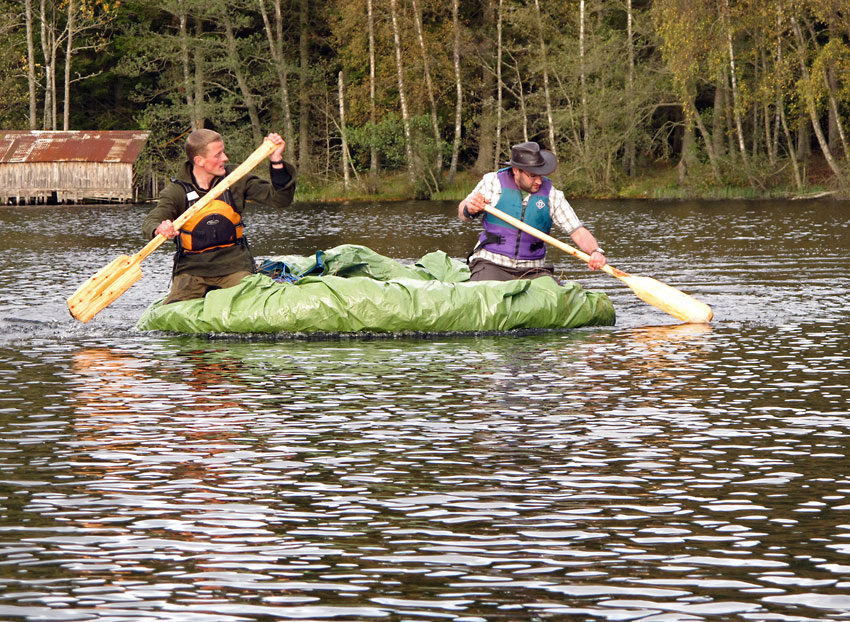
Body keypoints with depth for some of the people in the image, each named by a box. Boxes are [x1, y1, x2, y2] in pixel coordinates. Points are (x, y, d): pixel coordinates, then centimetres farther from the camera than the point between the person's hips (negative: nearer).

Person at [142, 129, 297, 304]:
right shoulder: (177, 190, -5)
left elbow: (280, 199, 1)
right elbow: (150, 223, -17)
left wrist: (276, 161, -13)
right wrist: (160, 229, -42)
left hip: (233, 264, 1)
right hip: (192, 268, -1)